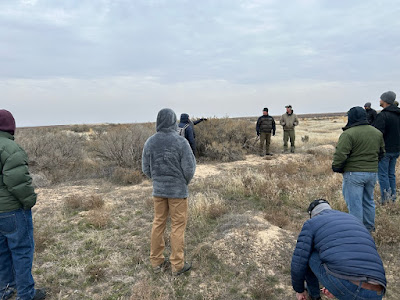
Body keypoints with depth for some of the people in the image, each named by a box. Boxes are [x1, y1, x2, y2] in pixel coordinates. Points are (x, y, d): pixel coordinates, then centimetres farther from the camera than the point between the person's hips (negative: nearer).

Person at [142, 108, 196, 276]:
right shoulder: (181, 142, -17)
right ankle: (177, 265, 16)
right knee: (178, 226, 7)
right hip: (178, 190, -4)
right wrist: (185, 182, 6)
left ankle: (157, 262, 25)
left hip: (158, 190, 4)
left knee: (158, 223, 15)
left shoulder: (150, 142, -4)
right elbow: (189, 168, -15)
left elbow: (146, 168, 3)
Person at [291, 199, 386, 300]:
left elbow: (298, 264, 8)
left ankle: (313, 292, 42)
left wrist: (299, 289, 27)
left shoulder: (311, 224, 12)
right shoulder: (353, 221, 30)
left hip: (342, 286, -6)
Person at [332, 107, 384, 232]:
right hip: (372, 172, 8)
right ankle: (369, 227, 33)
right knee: (368, 201, 21)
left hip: (354, 173, -7)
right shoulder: (377, 133, 9)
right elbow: (381, 152, 19)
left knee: (354, 203, 1)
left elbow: (340, 155, -20)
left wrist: (336, 168, -4)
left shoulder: (348, 134, -17)